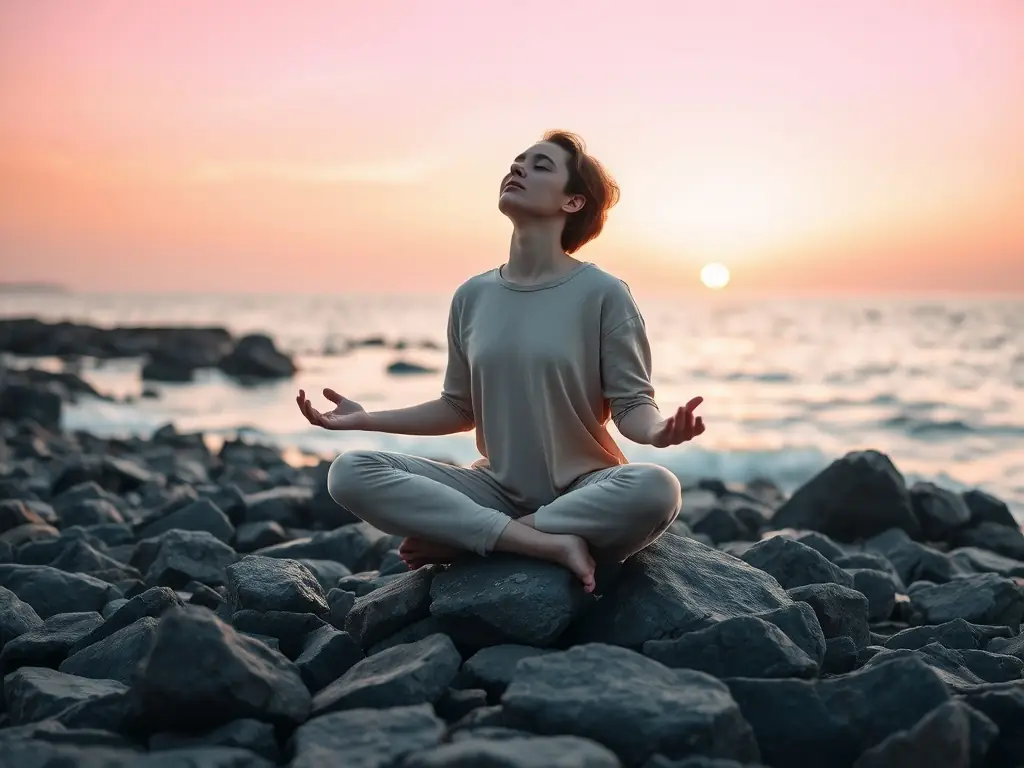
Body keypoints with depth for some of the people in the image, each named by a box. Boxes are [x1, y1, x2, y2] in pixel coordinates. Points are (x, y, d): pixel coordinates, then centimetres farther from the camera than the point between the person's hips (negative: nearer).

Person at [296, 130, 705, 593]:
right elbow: (460, 408, 13)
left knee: (654, 489, -37)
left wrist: (657, 430, -29)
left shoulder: (603, 293, -7)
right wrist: (366, 419, 5)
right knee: (351, 473, -17)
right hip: (497, 491, 3)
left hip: (585, 493, -3)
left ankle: (460, 540, -20)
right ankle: (547, 544, -23)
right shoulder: (473, 296, 5)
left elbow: (631, 404, -7)